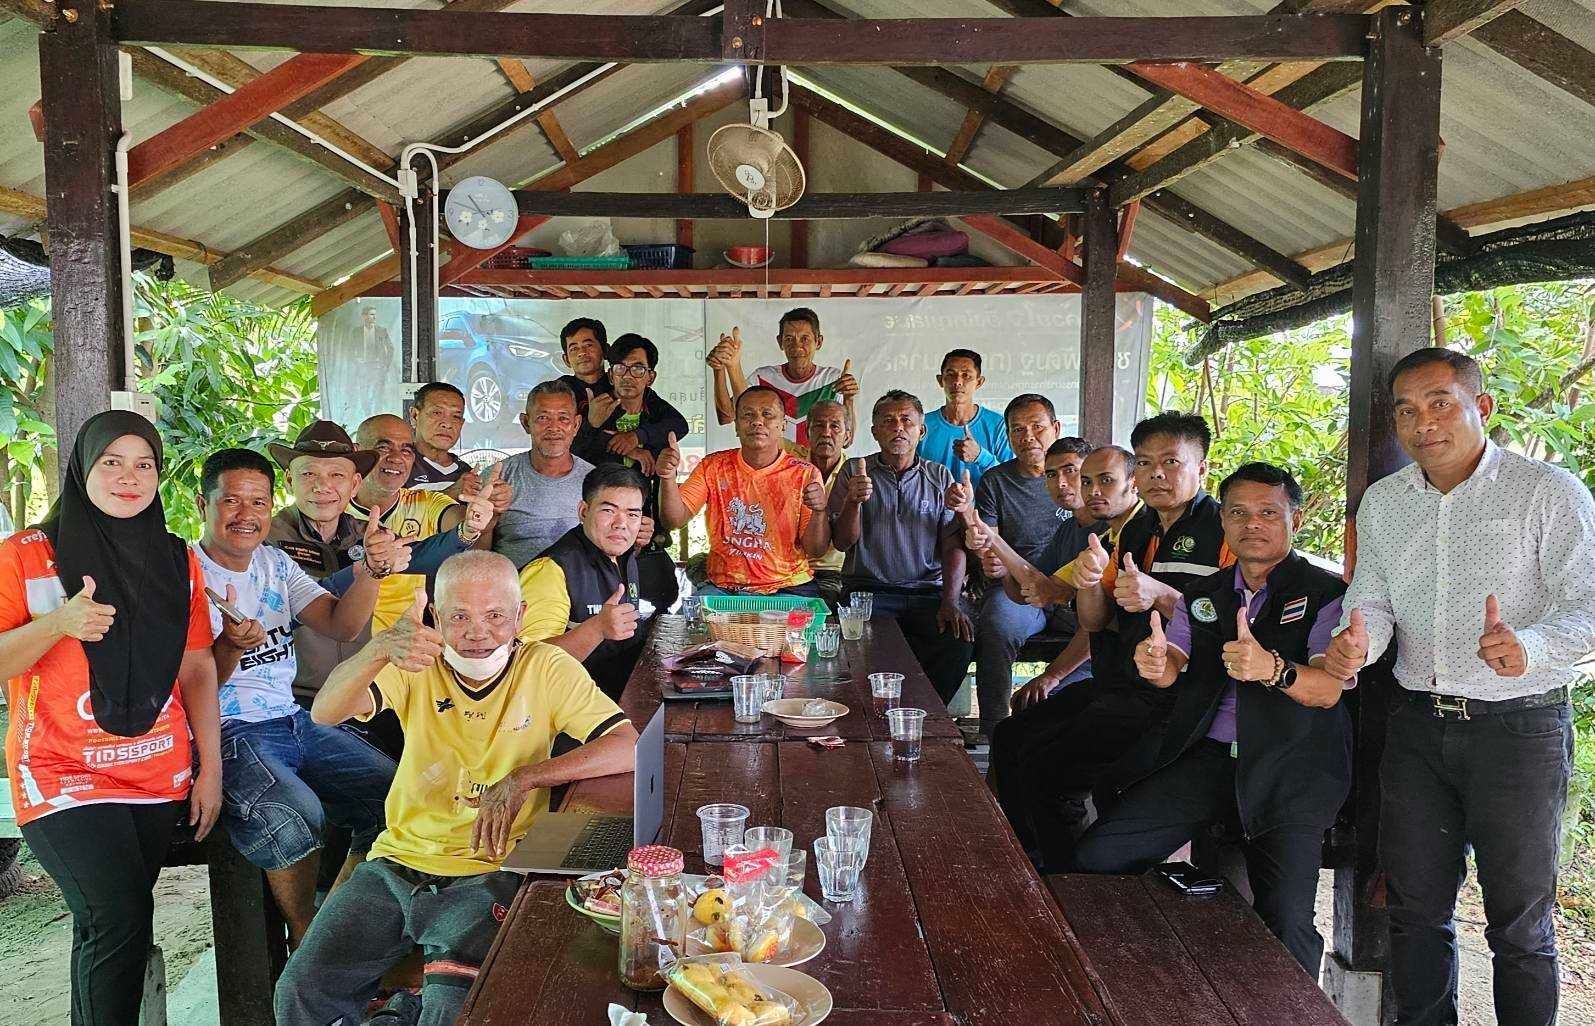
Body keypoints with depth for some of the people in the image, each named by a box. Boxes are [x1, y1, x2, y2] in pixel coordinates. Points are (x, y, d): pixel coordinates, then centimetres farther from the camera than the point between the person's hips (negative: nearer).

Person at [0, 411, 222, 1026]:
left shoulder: (177, 560, 8)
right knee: (120, 918, -16)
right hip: (62, 778, -3)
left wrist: (211, 771, 5)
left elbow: (198, 669, 10)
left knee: (104, 927, 5)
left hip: (158, 776, 3)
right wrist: (56, 623, -23)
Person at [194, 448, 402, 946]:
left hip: (295, 722, 6)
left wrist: (372, 569, -20)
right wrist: (229, 646, -30)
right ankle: (307, 942, -7)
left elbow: (340, 625, -2)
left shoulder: (276, 564, 13)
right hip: (226, 734, -6)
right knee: (294, 817, -34)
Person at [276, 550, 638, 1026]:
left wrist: (522, 780, -27)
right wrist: (381, 648, -39)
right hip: (397, 863, 3)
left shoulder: (547, 669, -7)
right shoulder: (415, 665, -2)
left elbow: (629, 747, -16)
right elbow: (324, 713, -19)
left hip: (488, 875, -3)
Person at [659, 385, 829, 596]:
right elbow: (674, 520, -1)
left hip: (788, 588, -1)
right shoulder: (713, 466, 6)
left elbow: (816, 550, -4)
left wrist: (819, 511, -24)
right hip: (722, 587, 1)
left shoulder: (804, 474, -1)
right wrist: (668, 477, -19)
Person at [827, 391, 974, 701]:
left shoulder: (940, 477, 12)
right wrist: (853, 502, -20)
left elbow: (953, 546, 4)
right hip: (868, 591, -1)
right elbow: (842, 542, 1)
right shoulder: (854, 472, 8)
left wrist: (949, 602, -11)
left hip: (928, 591, 2)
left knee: (959, 640, -27)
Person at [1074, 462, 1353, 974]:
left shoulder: (1326, 594, 4)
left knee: (1284, 922, -22)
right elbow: (1170, 668, 4)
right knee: (1095, 858, -9)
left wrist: (1272, 669, -32)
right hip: (1205, 756, 4)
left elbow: (1328, 688, -10)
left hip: (1288, 767, -4)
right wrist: (1154, 661, -21)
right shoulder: (1202, 595, 18)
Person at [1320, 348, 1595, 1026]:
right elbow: (1371, 600, 8)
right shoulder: (1381, 502, 8)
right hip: (1417, 723, 4)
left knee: (1519, 919, 8)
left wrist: (1530, 647, -35)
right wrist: (1356, 642, -15)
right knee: (1415, 907, 14)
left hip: (1521, 724, -4)